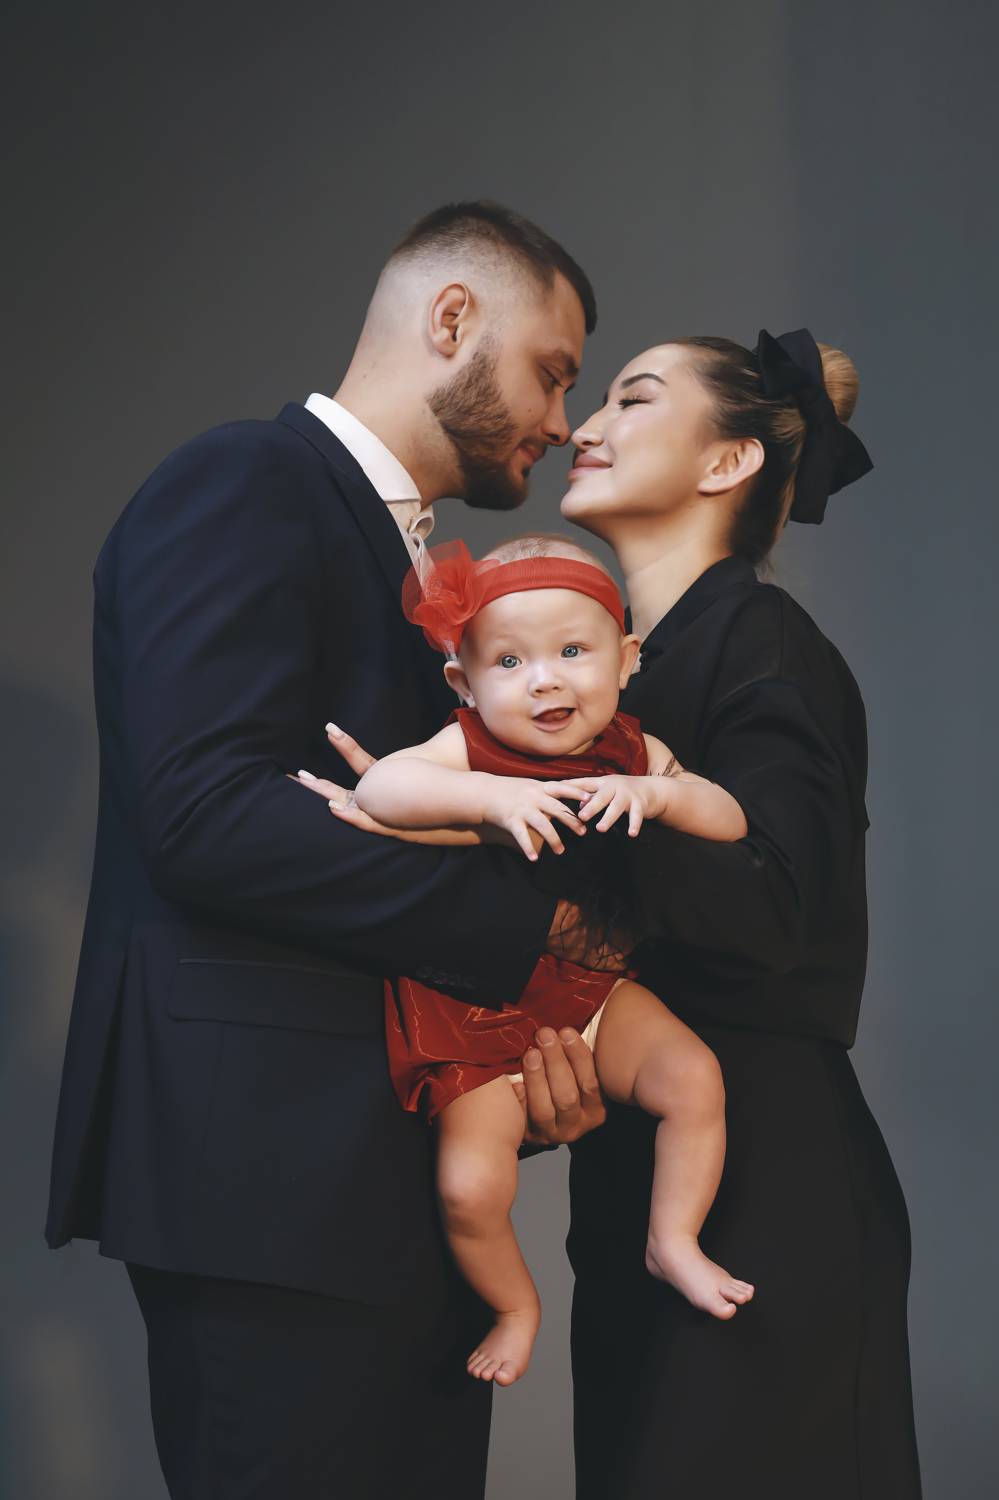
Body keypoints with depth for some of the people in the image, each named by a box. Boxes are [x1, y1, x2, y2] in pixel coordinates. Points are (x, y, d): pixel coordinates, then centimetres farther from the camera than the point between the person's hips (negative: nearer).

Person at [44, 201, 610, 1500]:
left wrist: (525, 1003, 0)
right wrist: (525, 918, -18)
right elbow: (210, 813, -20)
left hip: (395, 1184, 10)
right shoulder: (242, 490, -6)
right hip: (273, 1164, -10)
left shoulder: (415, 571, 23)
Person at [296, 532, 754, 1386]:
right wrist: (493, 796, -47)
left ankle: (674, 1242, 7)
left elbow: (729, 822, -8)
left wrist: (654, 793, -28)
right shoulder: (466, 751, -17)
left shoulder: (632, 754, -3)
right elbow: (377, 787, -35)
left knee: (692, 1078, -16)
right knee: (470, 1187, -11)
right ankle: (515, 1305, 20)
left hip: (592, 987, 3)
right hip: (481, 1016, -3)